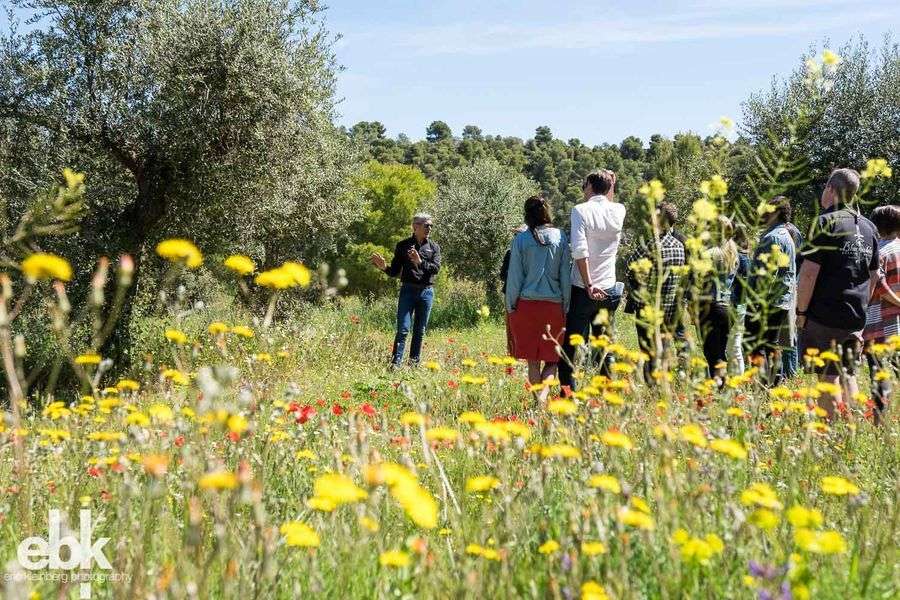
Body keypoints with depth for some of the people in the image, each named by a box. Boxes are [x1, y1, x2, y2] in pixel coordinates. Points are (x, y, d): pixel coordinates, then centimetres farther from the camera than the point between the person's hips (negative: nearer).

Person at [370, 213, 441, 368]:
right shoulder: (403, 245, 5)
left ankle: (414, 363, 15)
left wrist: (420, 262, -21)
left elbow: (436, 268, -6)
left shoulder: (434, 247, 9)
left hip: (426, 292, 2)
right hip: (408, 291, -2)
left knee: (420, 331, 8)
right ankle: (395, 363, -10)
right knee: (403, 329, -10)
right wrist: (384, 267, -14)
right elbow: (394, 272, 6)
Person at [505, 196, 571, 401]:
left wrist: (510, 307, 8)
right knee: (552, 359, 7)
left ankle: (537, 400, 13)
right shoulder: (560, 238, 1)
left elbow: (514, 277, 0)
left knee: (533, 361, 10)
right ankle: (544, 394, -15)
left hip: (526, 304, 0)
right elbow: (566, 275, 4)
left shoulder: (521, 239, -2)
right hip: (554, 304, 0)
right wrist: (567, 306, 10)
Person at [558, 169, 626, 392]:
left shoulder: (581, 210, -9)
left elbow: (579, 250, -19)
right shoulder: (619, 211, 3)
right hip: (609, 290, 4)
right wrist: (609, 185, 21)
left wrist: (588, 285, -16)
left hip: (582, 290, -4)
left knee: (570, 348, 2)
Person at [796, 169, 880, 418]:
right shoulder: (869, 227, 11)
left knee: (828, 377, -2)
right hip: (856, 318, 7)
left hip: (825, 315, -6)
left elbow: (809, 271, -16)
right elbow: (874, 275, 17)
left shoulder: (827, 222, -11)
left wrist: (801, 311, -8)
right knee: (848, 375, 15)